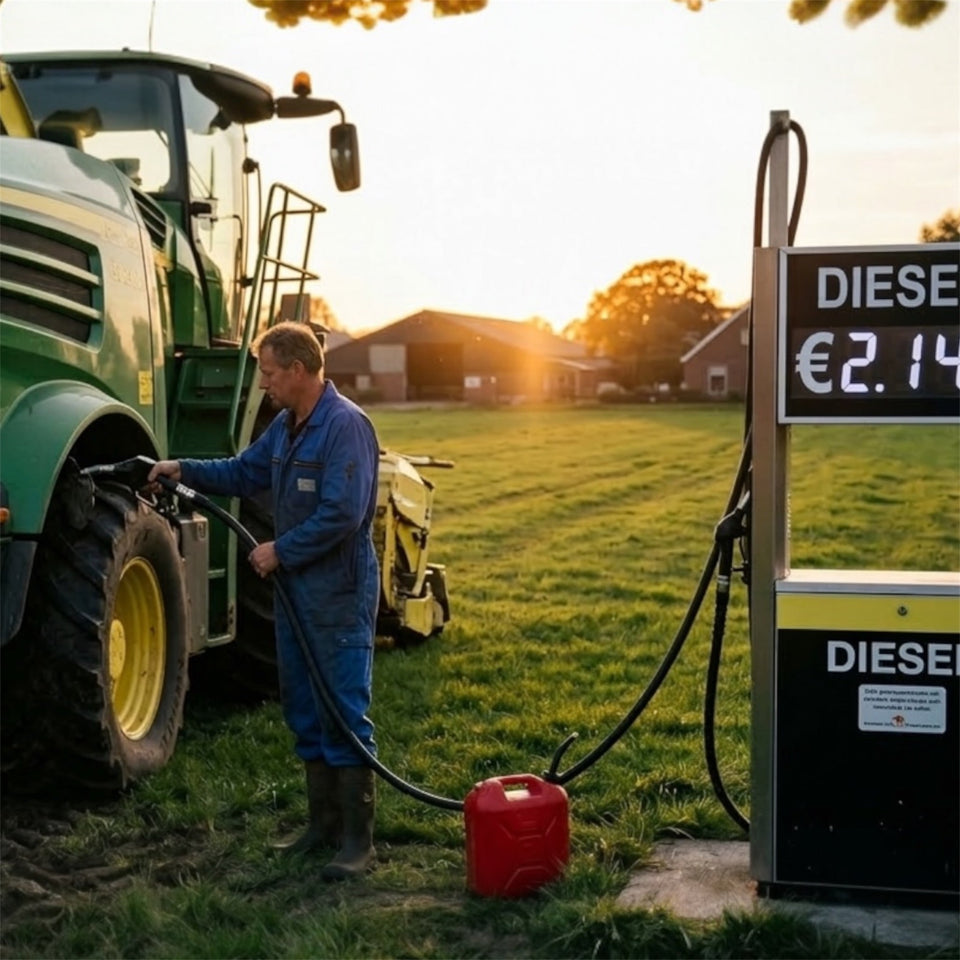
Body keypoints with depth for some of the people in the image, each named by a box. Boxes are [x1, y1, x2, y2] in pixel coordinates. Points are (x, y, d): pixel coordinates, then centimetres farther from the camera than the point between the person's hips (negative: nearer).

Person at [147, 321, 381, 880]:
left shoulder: (346, 425, -17)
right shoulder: (285, 426, 12)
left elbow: (341, 515, -23)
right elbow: (245, 474, 26)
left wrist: (279, 550, -14)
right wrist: (185, 470, 14)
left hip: (340, 593, -10)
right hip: (296, 589, 10)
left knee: (345, 715, -6)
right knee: (305, 712, 15)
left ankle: (358, 841, 0)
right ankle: (324, 823, 26)